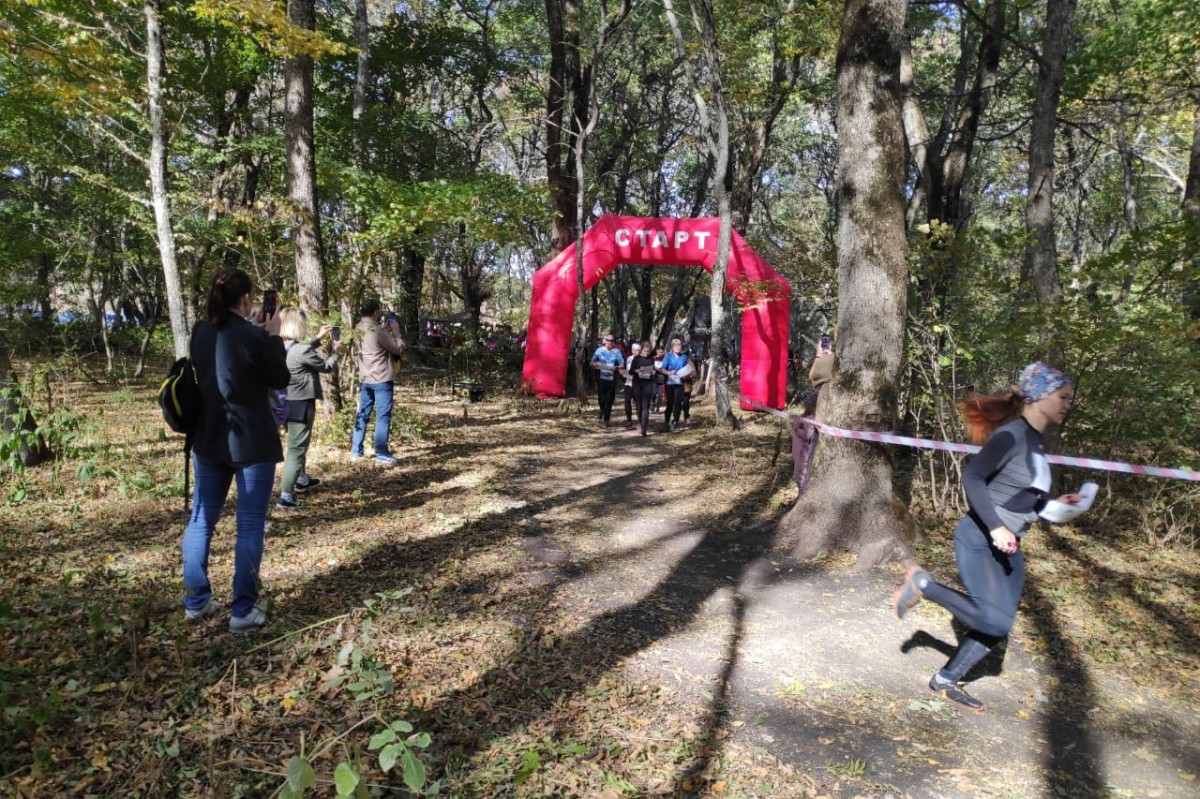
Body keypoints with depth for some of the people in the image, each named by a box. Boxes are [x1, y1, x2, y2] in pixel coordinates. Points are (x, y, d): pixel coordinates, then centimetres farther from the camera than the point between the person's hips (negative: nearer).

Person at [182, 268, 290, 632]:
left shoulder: (200, 333, 2)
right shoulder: (253, 336, -17)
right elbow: (281, 380, -5)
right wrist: (274, 336, 3)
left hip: (209, 439, 6)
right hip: (252, 443, -6)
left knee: (201, 520, 16)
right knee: (250, 526, 2)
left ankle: (195, 601, 26)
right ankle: (243, 611, 7)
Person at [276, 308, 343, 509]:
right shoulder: (302, 350, -23)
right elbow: (326, 367, -7)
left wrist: (318, 338, 25)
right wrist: (335, 351, 11)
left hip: (287, 403, 9)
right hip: (301, 404, -9)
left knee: (298, 444, 27)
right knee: (296, 449, -3)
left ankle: (302, 480, 46)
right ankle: (286, 497, -3)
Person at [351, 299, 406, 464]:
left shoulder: (361, 328, 4)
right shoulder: (376, 331, -20)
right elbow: (398, 349, -13)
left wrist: (386, 328, 6)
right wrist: (395, 331, -1)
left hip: (365, 380, 8)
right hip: (381, 380, -8)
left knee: (362, 415, 14)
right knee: (383, 417, -1)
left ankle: (356, 451, 20)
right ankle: (382, 454, 2)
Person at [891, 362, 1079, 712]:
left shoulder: (1035, 441, 12)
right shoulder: (1011, 434, -16)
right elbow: (972, 477, -23)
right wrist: (995, 527, -27)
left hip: (1008, 548, 9)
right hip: (979, 541, -9)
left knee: (996, 625, 10)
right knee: (996, 621, -17)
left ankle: (945, 681, 23)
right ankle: (923, 584, 0)